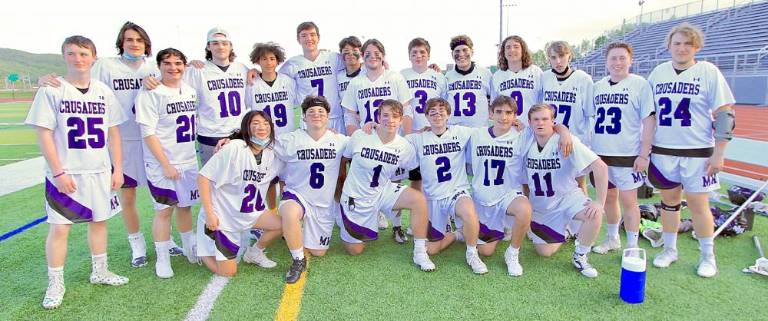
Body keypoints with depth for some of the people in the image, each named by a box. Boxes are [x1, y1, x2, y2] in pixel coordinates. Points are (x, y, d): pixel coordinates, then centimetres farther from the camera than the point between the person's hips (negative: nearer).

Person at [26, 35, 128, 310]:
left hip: (100, 171, 4)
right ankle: (55, 284, 16)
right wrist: (59, 172, -13)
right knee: (59, 227, 1)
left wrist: (118, 168, 4)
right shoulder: (51, 90, -5)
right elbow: (44, 134, -7)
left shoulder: (103, 91, 5)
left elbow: (113, 133, 8)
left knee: (99, 220, 13)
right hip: (65, 174, -3)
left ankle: (99, 272, 30)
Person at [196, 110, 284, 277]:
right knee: (228, 272, -4)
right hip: (221, 214, -5)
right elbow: (203, 177, -19)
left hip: (250, 212, 6)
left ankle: (254, 252, 12)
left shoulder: (271, 153, -4)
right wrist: (209, 213, -20)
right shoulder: (234, 148, -20)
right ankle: (203, 249, 25)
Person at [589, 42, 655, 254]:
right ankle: (612, 239, 31)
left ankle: (632, 247, 13)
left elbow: (649, 120, -8)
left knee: (628, 200, 0)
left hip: (628, 156, -5)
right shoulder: (598, 86, 10)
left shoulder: (640, 84, -5)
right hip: (601, 154, 5)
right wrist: (589, 149, 14)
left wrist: (644, 154, -13)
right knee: (608, 197, 15)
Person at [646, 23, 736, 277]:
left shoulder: (709, 72, -4)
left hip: (697, 152, -3)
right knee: (669, 200, 12)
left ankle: (708, 256, 20)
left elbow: (725, 115, -5)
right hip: (662, 151, 3)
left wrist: (719, 153, -9)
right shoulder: (658, 73, 6)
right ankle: (669, 250, 26)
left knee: (698, 203, 2)